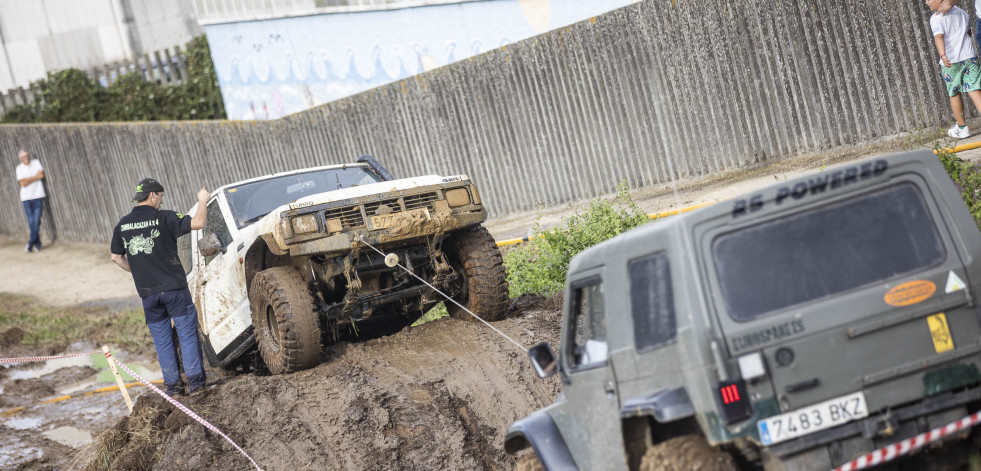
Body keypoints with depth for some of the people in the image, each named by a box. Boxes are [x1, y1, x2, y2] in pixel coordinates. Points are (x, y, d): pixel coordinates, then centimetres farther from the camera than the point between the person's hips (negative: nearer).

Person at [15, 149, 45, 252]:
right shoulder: (19, 168, 3)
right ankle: (37, 245, 8)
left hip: (38, 195, -1)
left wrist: (27, 179, -6)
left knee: (36, 221, -6)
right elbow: (22, 183, -7)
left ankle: (31, 244, -1)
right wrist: (35, 177, -8)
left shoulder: (36, 162, 5)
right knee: (31, 222, 2)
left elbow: (41, 175, -7)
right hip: (26, 198, 1)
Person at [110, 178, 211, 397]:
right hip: (174, 288, -4)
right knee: (187, 333, 4)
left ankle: (172, 385, 12)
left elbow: (116, 257, 14)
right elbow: (197, 223, -17)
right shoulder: (163, 218, -10)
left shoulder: (123, 225, 6)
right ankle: (195, 381, 1)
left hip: (147, 291, 4)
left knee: (161, 338, 12)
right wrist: (202, 201, -1)